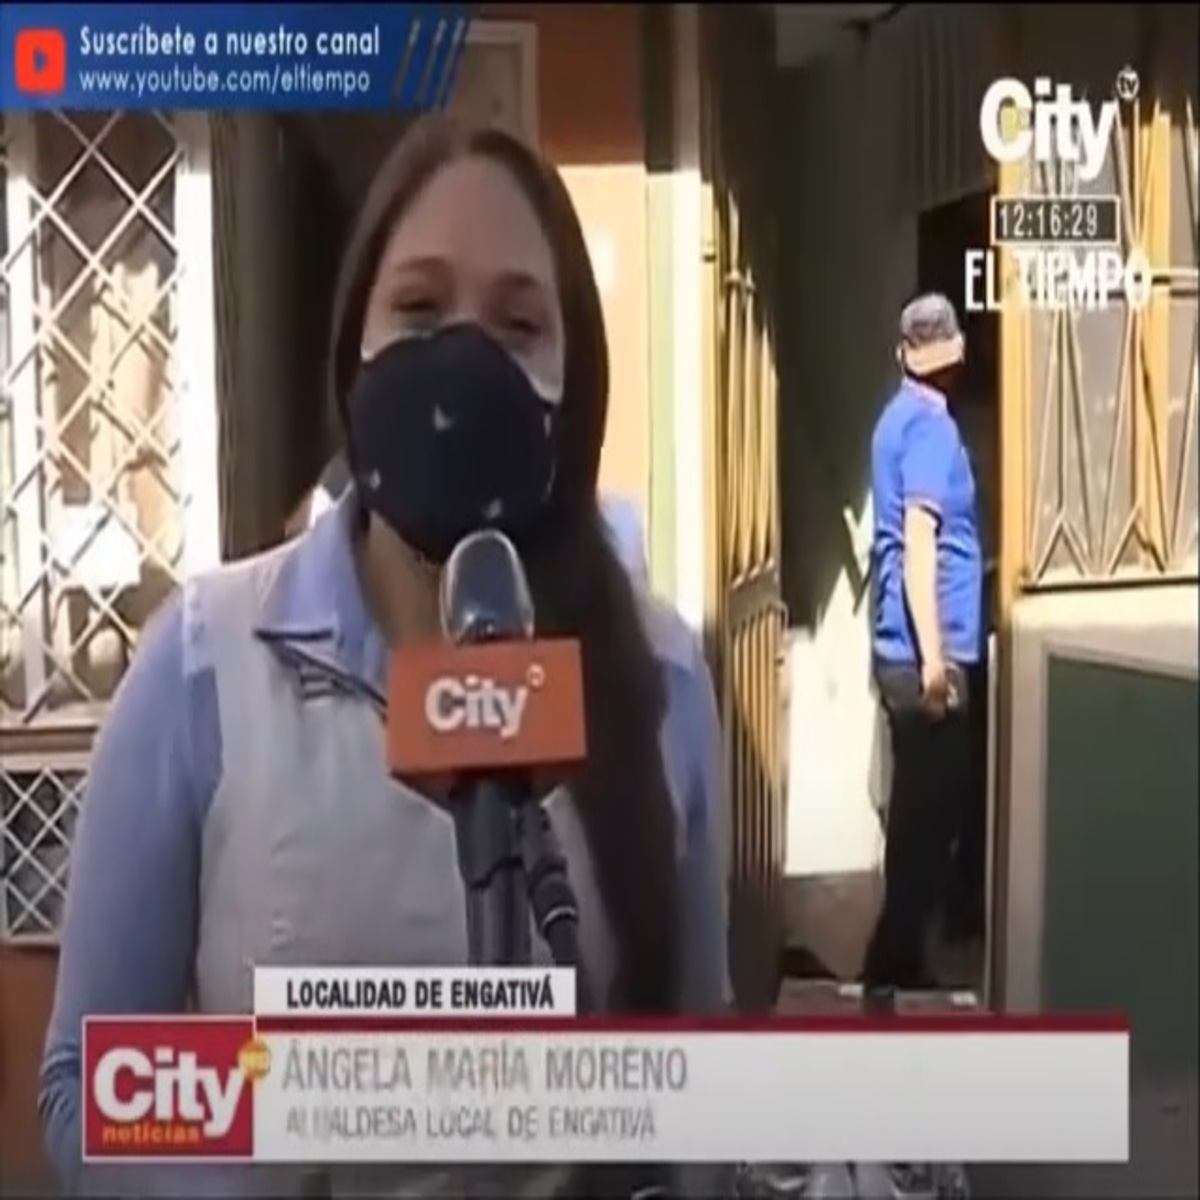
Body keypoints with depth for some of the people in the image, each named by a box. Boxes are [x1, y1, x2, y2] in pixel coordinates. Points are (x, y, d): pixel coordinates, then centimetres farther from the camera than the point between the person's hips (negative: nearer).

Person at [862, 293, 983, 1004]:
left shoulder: (900, 417, 15)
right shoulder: (931, 423, -14)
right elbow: (919, 541, -22)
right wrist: (934, 657, -24)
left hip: (905, 647, 10)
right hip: (926, 650, -10)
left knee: (922, 807, 16)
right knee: (930, 812, -2)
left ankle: (900, 957, 25)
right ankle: (895, 965, 6)